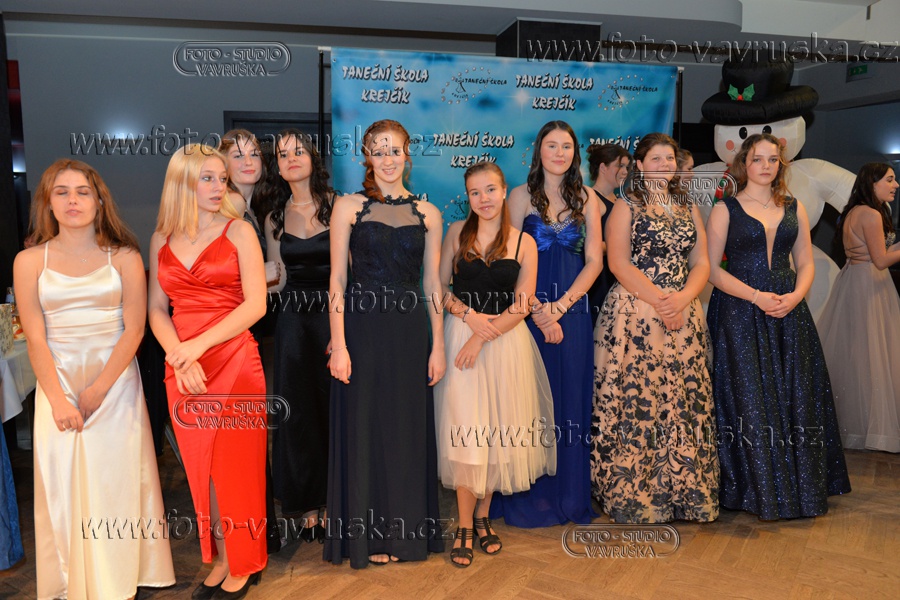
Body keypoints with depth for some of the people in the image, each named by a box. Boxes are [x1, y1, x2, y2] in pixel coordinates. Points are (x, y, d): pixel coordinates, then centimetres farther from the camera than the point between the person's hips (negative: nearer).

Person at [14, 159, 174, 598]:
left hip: (115, 381, -1)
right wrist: (59, 399, -11)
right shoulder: (30, 261, 2)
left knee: (115, 479, 4)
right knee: (62, 484, 5)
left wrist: (97, 390, -11)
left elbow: (133, 329, -5)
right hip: (57, 383, 1)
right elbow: (35, 338, -2)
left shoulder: (124, 258, -1)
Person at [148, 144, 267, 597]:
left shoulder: (239, 231, -1)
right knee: (201, 467, 10)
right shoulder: (161, 240, 9)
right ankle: (221, 559, 27)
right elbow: (157, 310, 7)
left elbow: (256, 304, -9)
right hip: (181, 368, 3)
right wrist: (179, 356, -11)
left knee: (236, 464, 4)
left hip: (234, 362, -3)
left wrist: (200, 344, -18)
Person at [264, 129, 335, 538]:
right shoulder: (275, 217, 10)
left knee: (334, 405, 1)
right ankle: (308, 506, 22)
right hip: (293, 317, 4)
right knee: (297, 409, 7)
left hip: (334, 315, -4)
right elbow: (278, 277, 16)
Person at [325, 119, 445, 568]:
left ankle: (406, 529, 28)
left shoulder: (427, 213, 8)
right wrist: (338, 344, -10)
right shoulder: (349, 207, 1)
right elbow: (337, 280, -2)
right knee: (364, 428, 5)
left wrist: (438, 346, 4)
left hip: (410, 332, 2)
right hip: (363, 329, -2)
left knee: (409, 429, 9)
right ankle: (367, 535, 23)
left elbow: (432, 284, 8)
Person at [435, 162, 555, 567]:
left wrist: (482, 337, -13)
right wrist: (470, 315, -12)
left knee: (497, 430, 6)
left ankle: (483, 515, 24)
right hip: (461, 333, 0)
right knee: (465, 430, -4)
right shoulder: (457, 232, 4)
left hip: (507, 341, 1)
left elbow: (521, 306, -4)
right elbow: (440, 286, 4)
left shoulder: (524, 242, 1)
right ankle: (465, 526, 8)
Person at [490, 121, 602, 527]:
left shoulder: (586, 199, 10)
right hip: (528, 309, -2)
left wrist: (560, 306, -8)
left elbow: (594, 261, 3)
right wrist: (538, 310, -12)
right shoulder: (522, 196, 4)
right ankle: (529, 497, 13)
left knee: (571, 400, 5)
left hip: (572, 309, 2)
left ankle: (570, 495, 18)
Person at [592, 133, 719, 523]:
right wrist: (658, 300, -16)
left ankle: (681, 490, 15)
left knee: (682, 402, 4)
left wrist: (682, 298, -9)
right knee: (635, 399, -5)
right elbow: (619, 262, -7)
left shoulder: (687, 208, 18)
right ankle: (632, 494, 7)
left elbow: (702, 263, 10)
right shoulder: (626, 207, 5)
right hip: (635, 313, -4)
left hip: (684, 315, 5)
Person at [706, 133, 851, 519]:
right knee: (749, 400, -2)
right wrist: (757, 297, -16)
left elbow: (805, 263, 13)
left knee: (796, 397, 5)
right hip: (740, 314, -4)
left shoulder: (794, 209, 13)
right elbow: (711, 268, -5)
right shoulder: (725, 209, 1)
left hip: (789, 313, 4)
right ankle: (759, 490, 11)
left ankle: (799, 486, 18)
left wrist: (795, 296, -8)